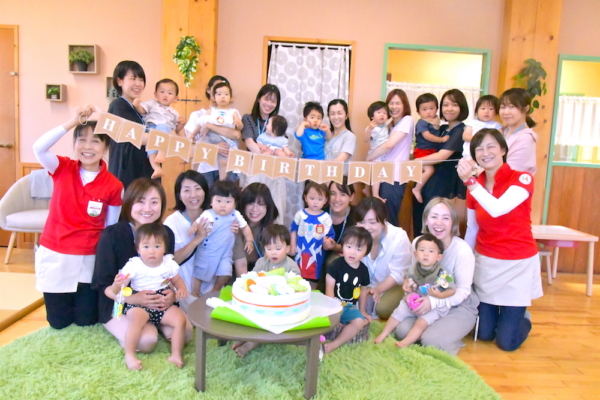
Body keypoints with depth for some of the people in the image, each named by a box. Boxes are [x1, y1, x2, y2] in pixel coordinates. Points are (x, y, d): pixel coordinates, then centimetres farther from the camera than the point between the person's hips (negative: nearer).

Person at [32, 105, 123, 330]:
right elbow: (39, 148, -28)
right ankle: (66, 299, 44)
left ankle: (85, 297, 43)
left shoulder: (113, 185, -11)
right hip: (54, 255, 1)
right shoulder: (62, 168, -7)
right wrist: (73, 122, -31)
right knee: (58, 322, 11)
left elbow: (111, 227, -4)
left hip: (89, 258, -1)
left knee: (86, 320, 10)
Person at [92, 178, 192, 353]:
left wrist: (171, 294, -19)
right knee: (146, 340, -27)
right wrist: (133, 298, -31)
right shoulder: (111, 235, -18)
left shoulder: (166, 233, -5)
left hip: (156, 303, 4)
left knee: (185, 332, -17)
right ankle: (123, 329, 6)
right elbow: (101, 283, -15)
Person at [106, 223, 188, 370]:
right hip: (139, 304, -3)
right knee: (137, 319, -34)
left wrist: (182, 289, -8)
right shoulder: (133, 265, -9)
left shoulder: (169, 263, 0)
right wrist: (117, 285, -34)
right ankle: (129, 355, -19)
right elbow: (115, 290, -9)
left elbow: (177, 280, 16)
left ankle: (176, 354, -3)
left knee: (180, 319, -18)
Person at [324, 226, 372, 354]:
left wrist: (362, 311, 20)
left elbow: (363, 290, 15)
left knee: (360, 321, -24)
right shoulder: (337, 265, -12)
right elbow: (329, 288, -13)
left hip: (350, 307, 4)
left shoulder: (363, 269, 2)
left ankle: (334, 345, -23)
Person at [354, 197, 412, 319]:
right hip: (365, 284, 4)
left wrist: (378, 289, -36)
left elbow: (397, 274, -21)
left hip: (392, 285, -3)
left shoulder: (399, 237, -25)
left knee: (382, 309, -28)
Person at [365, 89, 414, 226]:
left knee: (389, 219, -3)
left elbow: (389, 145, -17)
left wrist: (368, 158, -7)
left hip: (395, 178, -8)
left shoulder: (407, 120, -6)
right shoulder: (389, 124, 19)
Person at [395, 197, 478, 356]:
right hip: (428, 301, 4)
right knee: (402, 330, -17)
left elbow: (463, 291, -18)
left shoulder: (462, 250, -22)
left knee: (431, 340, -26)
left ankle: (451, 340, 8)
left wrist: (433, 302, -31)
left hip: (459, 306, -4)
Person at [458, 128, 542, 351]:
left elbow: (497, 209, -32)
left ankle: (523, 319, 33)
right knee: (484, 334, 8)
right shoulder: (475, 186, 0)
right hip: (485, 263, 4)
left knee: (507, 342, 1)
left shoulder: (522, 179, -13)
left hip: (517, 264, -3)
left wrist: (469, 181, -38)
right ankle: (498, 313, 40)